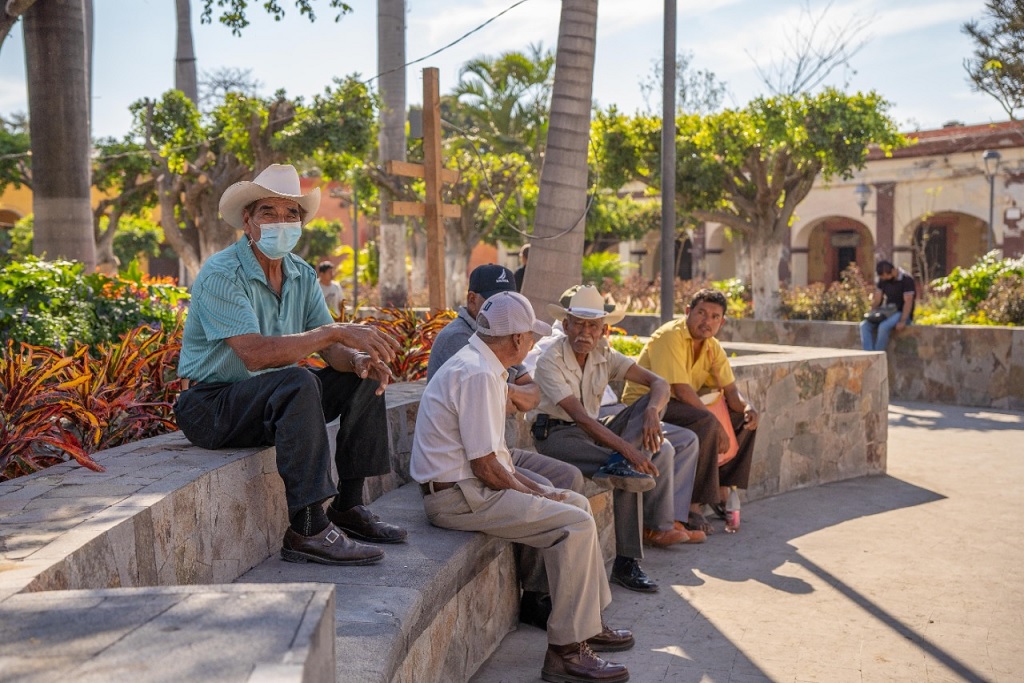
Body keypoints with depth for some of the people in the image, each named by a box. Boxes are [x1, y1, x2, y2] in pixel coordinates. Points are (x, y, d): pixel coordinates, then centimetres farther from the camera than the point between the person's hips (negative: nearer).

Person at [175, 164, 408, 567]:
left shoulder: (302, 275, 5)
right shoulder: (221, 275, -19)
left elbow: (333, 349, -1)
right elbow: (255, 353, -32)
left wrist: (360, 359, -24)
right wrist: (336, 332, -34)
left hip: (273, 399, 8)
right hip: (213, 407, -8)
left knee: (364, 377, 0)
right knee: (298, 383, -34)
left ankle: (348, 507, 3)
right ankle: (307, 530, -32)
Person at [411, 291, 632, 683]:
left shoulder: (479, 365, 13)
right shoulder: (479, 375, -20)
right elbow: (484, 465, -22)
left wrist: (533, 488, 8)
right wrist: (534, 496, -8)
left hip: (472, 485, 11)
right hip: (457, 497, -11)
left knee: (577, 504, 13)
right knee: (576, 525, -17)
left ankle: (589, 623, 20)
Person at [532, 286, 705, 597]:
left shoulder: (604, 355, 1)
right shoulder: (550, 362, -18)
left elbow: (658, 382, -8)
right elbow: (579, 417, -29)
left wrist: (652, 411, -32)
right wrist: (627, 449, -38)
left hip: (595, 430, 7)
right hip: (558, 434, -7)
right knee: (630, 469, -30)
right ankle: (625, 564, -22)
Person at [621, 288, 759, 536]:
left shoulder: (712, 346, 7)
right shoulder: (670, 336, -20)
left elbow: (730, 388, 6)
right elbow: (682, 390, -26)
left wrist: (747, 407, -16)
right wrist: (717, 424, -26)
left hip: (677, 404, 9)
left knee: (744, 418, 5)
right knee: (706, 423, -33)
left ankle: (722, 490, 10)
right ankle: (692, 507, -27)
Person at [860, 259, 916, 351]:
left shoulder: (906, 279, -12)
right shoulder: (882, 280, 8)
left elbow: (908, 302, -18)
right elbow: (877, 299, 9)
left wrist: (902, 321, -27)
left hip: (902, 313, -6)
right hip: (887, 312, 7)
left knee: (884, 326, -35)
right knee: (864, 325, -18)